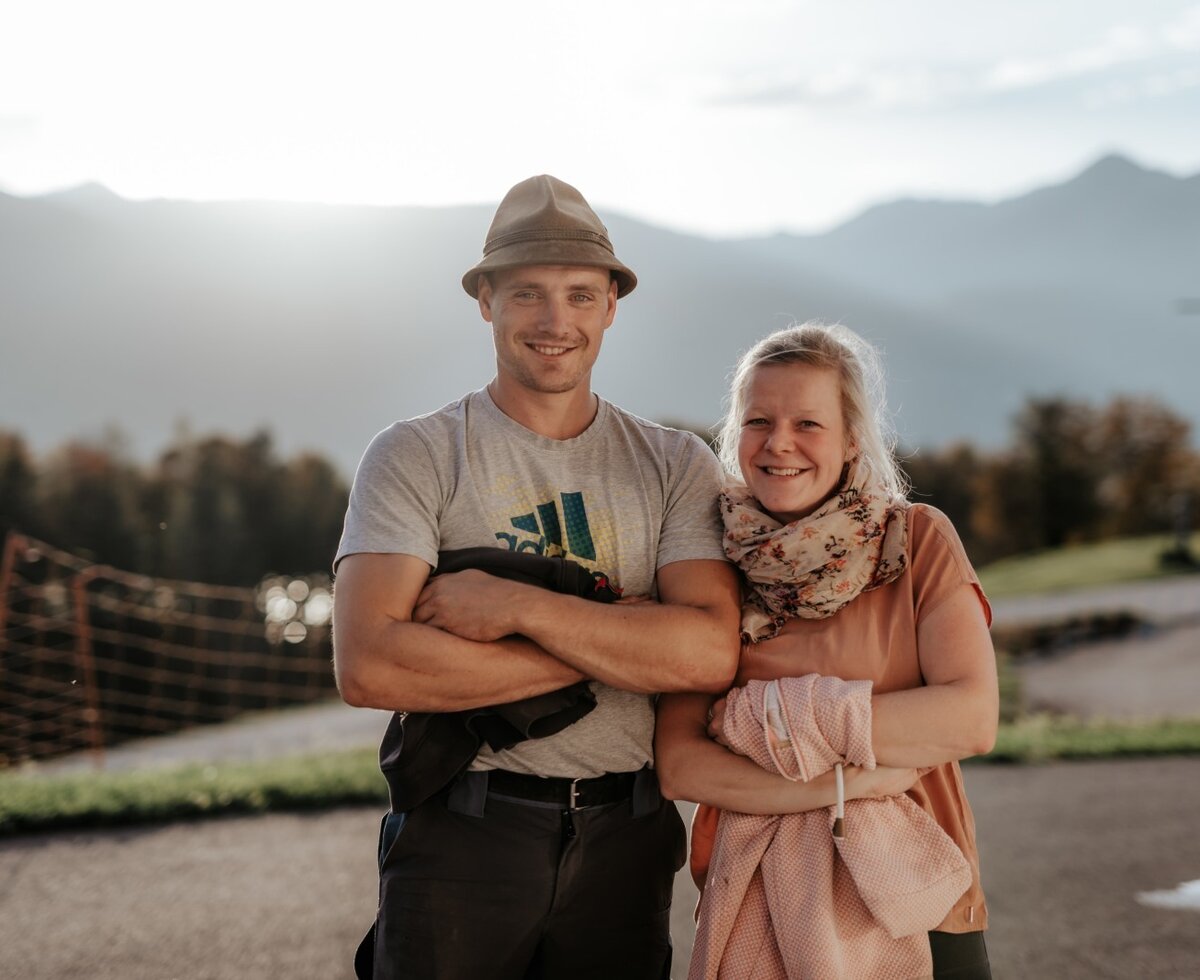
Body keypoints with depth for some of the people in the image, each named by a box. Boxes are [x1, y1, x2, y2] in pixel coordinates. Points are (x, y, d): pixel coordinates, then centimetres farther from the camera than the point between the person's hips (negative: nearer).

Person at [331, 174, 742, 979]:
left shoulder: (676, 466, 6)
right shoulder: (415, 458, -1)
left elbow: (712, 652, -9)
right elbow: (367, 666, -16)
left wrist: (516, 605, -16)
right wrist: (616, 649, -12)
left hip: (624, 847, 3)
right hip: (462, 836, -2)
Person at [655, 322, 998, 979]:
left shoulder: (918, 541, -3)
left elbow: (972, 717, -14)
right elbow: (677, 764, -6)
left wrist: (777, 715, -15)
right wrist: (842, 784, -18)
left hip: (915, 907, -1)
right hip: (756, 915, 1)